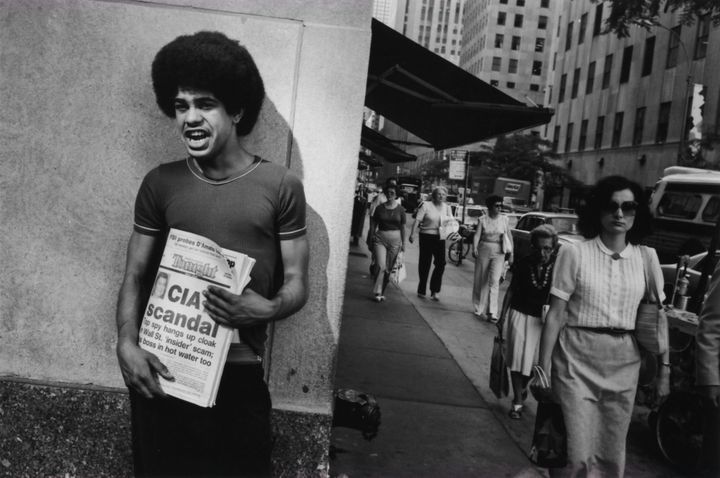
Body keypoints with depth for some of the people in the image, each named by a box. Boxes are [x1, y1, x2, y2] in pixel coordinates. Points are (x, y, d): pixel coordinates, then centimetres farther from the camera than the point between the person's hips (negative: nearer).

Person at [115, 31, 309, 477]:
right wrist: (127, 342, -10)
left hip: (239, 372, -2)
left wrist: (268, 309, -22)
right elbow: (135, 275, 6)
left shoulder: (281, 187, -5)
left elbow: (297, 284, -1)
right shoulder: (160, 183, 3)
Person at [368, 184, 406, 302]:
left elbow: (403, 227, 7)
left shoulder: (400, 209, 3)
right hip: (380, 239, -1)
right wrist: (372, 238, 2)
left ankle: (382, 292, 20)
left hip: (395, 240, 1)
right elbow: (373, 224, 7)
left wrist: (403, 243, 5)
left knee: (389, 268, 6)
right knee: (381, 266, -14)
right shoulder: (380, 208, 2)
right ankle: (377, 292, -10)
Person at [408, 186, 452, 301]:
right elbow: (417, 220, -8)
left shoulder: (447, 207, 10)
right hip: (426, 236, -3)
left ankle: (435, 291, 5)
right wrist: (412, 233, -17)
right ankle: (421, 290, 18)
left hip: (440, 238, 3)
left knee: (441, 263, -6)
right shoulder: (426, 205, -3)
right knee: (425, 263, 4)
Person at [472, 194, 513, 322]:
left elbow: (509, 237, 6)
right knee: (481, 281, 7)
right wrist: (475, 248, -21)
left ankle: (492, 312, -11)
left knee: (494, 280, -12)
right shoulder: (483, 220, 0)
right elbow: (477, 235, -5)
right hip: (484, 250, 0)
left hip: (498, 253, 0)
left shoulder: (504, 219, 3)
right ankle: (480, 309, 20)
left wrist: (511, 254, 4)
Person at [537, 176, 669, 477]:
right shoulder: (574, 253, -6)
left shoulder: (647, 257, 4)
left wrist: (665, 368, 2)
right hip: (577, 361, -3)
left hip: (624, 365, 3)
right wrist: (544, 367, -7)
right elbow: (555, 315, -5)